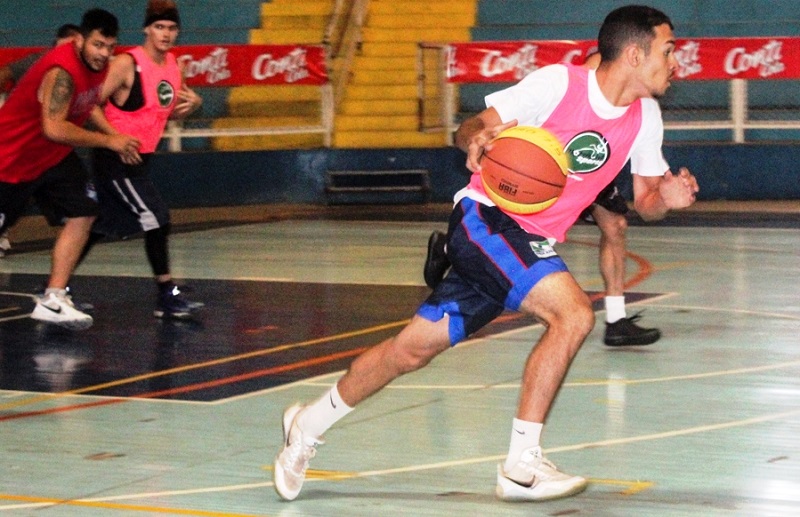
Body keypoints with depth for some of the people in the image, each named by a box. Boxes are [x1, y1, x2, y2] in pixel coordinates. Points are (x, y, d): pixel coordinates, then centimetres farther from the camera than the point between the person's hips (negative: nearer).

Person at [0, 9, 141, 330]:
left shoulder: (97, 64, -3)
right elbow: (54, 128, -34)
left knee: (82, 216, -6)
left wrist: (117, 136, 0)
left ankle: (52, 300, -6)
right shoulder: (62, 70, -30)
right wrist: (108, 141, -26)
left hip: (54, 157, 8)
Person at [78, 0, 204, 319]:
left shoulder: (172, 63, 6)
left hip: (140, 160, 8)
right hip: (116, 159, -8)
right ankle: (167, 296, -8)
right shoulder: (127, 64, -16)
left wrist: (193, 104, -1)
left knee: (103, 226, 16)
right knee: (156, 220, -15)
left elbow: (169, 112, 18)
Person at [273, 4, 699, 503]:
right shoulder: (559, 82, -14)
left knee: (413, 349, 10)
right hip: (486, 218, -7)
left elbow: (645, 199, 12)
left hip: (533, 243, 7)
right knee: (574, 312, -26)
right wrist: (479, 137, -36)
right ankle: (522, 466, -19)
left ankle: (311, 423, 27)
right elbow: (471, 128, -12)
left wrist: (667, 197, -11)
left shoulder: (645, 116, 4)